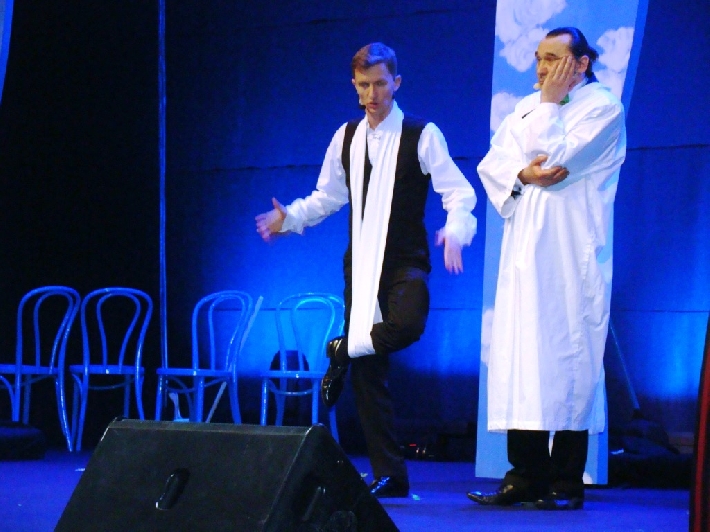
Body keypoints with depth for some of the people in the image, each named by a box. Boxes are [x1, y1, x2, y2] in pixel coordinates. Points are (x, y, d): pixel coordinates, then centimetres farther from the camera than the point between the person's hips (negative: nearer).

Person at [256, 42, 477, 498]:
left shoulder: (421, 135, -3)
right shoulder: (346, 137, 11)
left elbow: (459, 192, -7)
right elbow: (329, 196, 19)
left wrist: (455, 230, -26)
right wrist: (291, 218, 3)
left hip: (406, 261, -4)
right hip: (361, 263, 4)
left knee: (407, 325, -35)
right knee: (369, 373, 1)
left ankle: (343, 352, -4)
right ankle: (389, 474, 7)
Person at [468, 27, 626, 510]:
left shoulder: (604, 106, -1)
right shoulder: (528, 108, 18)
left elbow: (555, 158, -13)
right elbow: (492, 163, 8)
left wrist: (550, 103, -5)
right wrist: (524, 175, -11)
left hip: (573, 254, -6)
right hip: (527, 251, 6)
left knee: (568, 354, -7)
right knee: (522, 355, 0)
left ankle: (566, 482, -5)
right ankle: (526, 475, 2)